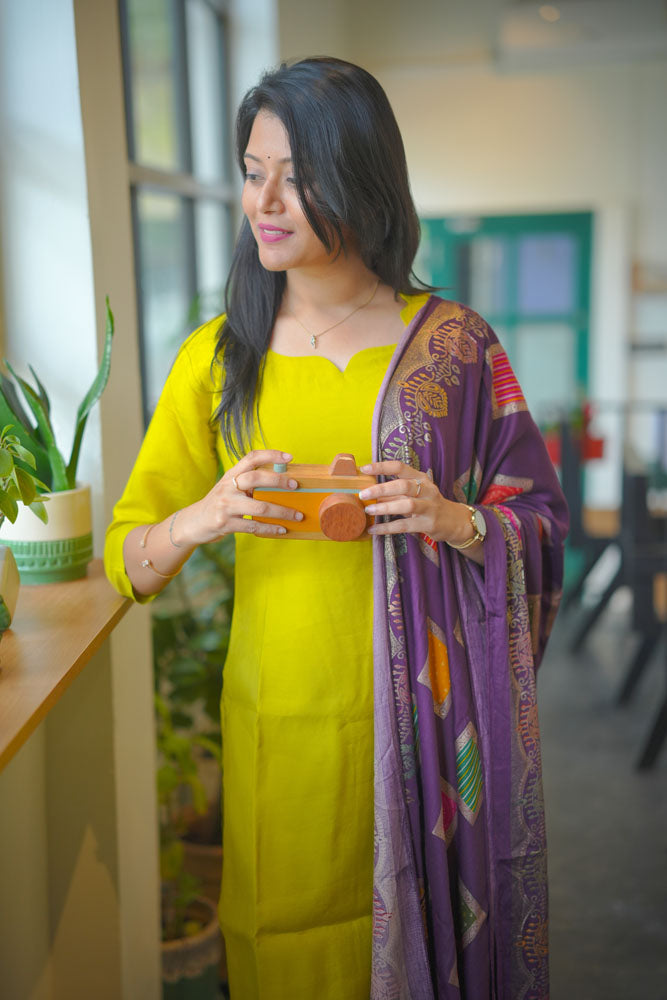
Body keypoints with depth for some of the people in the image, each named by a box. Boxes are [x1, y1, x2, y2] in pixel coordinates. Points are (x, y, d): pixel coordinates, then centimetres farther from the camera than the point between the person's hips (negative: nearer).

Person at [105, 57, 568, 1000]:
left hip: (419, 713, -1)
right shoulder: (218, 356, 1)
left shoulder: (452, 345, -3)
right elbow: (127, 561, 1)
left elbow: (542, 524, 2)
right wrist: (206, 517, -20)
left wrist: (454, 521, -18)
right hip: (278, 720, 1)